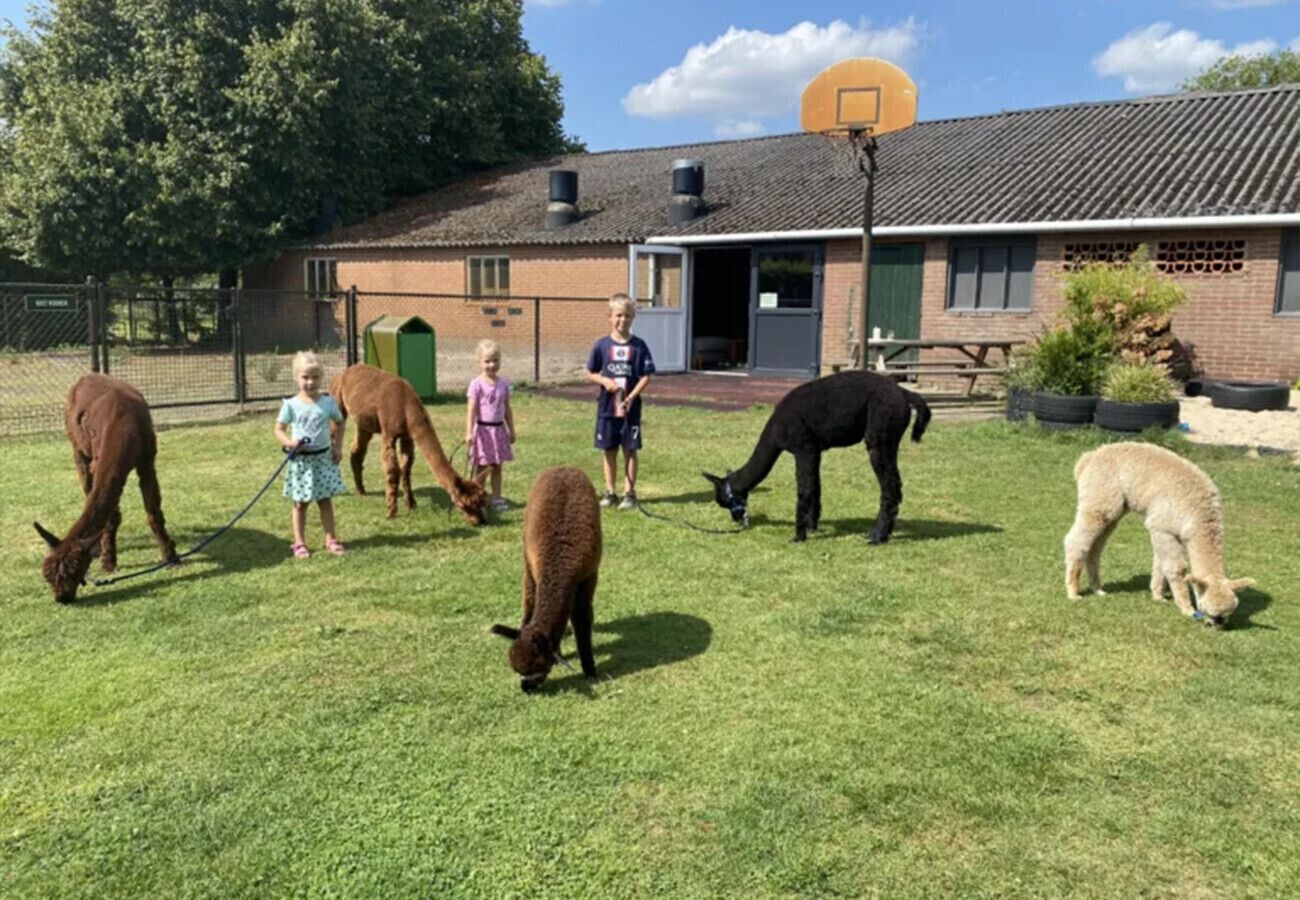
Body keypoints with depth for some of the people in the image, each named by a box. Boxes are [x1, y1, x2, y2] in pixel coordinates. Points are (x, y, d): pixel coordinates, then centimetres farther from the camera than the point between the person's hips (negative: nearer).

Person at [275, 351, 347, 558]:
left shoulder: (328, 402, -1)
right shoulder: (290, 404, -7)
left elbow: (339, 423, 13)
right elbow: (279, 429, -3)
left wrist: (338, 447, 4)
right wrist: (289, 442, -22)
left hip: (323, 457, 2)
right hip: (300, 459, -2)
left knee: (325, 500, 9)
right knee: (301, 503, 7)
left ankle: (331, 539, 16)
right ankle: (299, 542, 15)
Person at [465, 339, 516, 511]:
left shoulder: (504, 384, 5)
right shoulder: (477, 385, -10)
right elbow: (471, 410, -15)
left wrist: (511, 430, 12)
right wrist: (469, 432, -22)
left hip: (499, 429, 5)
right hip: (483, 429, -5)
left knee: (497, 467, 11)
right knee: (481, 467, 3)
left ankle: (496, 498, 19)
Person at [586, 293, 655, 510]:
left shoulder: (638, 346, -3)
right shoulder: (602, 345, 0)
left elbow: (646, 376, -4)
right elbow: (590, 373, 6)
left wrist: (631, 397, -15)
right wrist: (605, 381, -13)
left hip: (630, 408, -1)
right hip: (607, 408, 1)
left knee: (630, 451, 5)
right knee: (609, 451, 10)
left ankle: (629, 493, 13)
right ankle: (610, 492, 20)